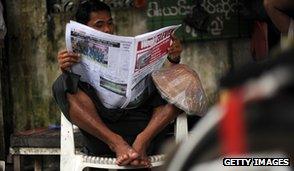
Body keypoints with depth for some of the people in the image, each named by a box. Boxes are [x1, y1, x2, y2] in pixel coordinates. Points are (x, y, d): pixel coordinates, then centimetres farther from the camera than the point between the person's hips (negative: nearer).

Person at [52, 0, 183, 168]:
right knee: (62, 85, -22)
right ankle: (116, 143, -38)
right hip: (100, 133, -2)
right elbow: (68, 91, 0)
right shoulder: (78, 59, 20)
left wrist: (174, 59, -4)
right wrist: (66, 71, -21)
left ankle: (142, 141, -35)